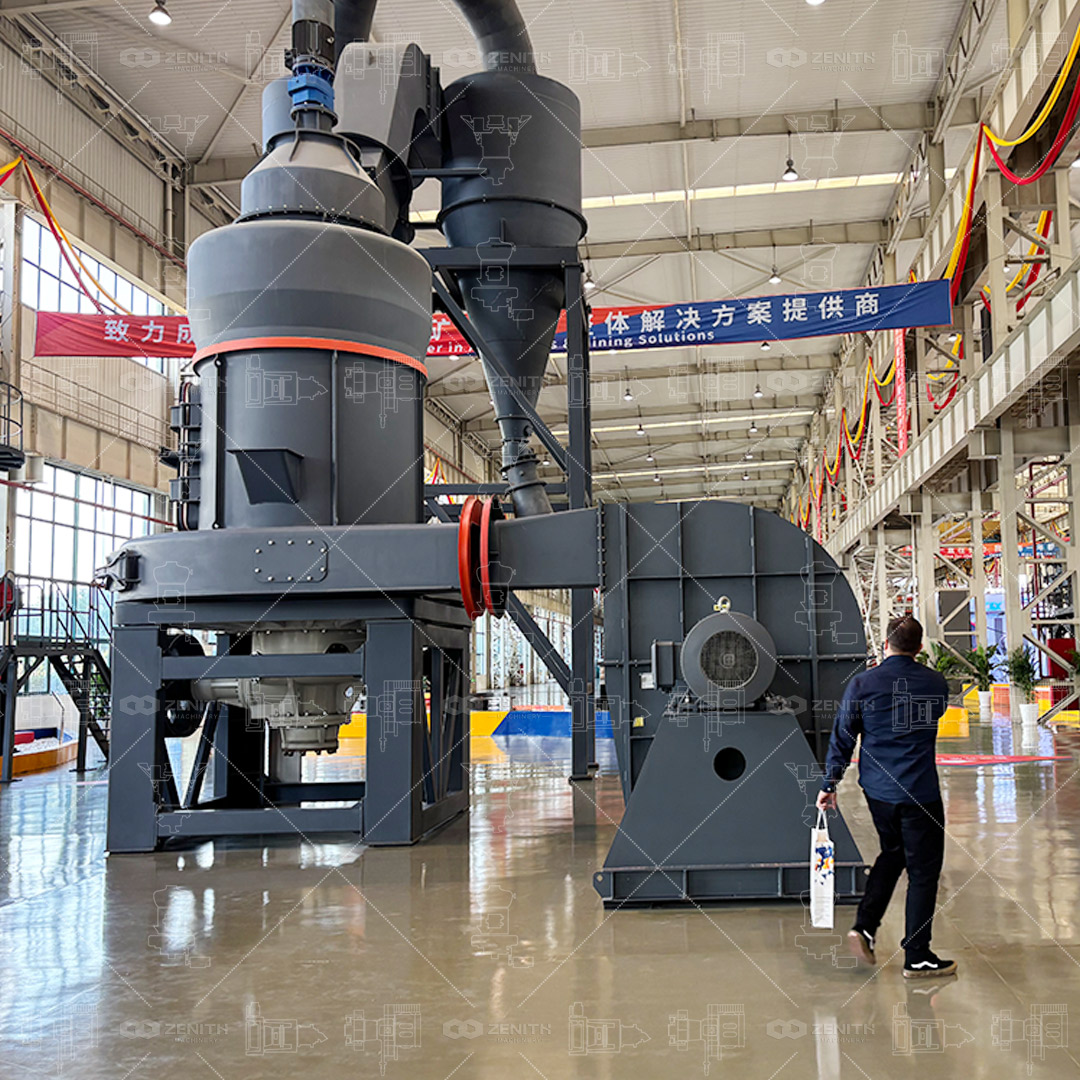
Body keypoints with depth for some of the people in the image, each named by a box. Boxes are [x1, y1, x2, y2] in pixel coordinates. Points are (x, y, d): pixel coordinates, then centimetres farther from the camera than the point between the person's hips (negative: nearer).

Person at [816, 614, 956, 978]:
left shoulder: (862, 684, -5)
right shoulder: (936, 684, -5)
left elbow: (842, 738, -1)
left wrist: (830, 785, 7)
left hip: (877, 790, 3)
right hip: (919, 792, -3)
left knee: (892, 854, 24)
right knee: (923, 871, 7)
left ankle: (864, 926, 13)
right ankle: (917, 958, 11)